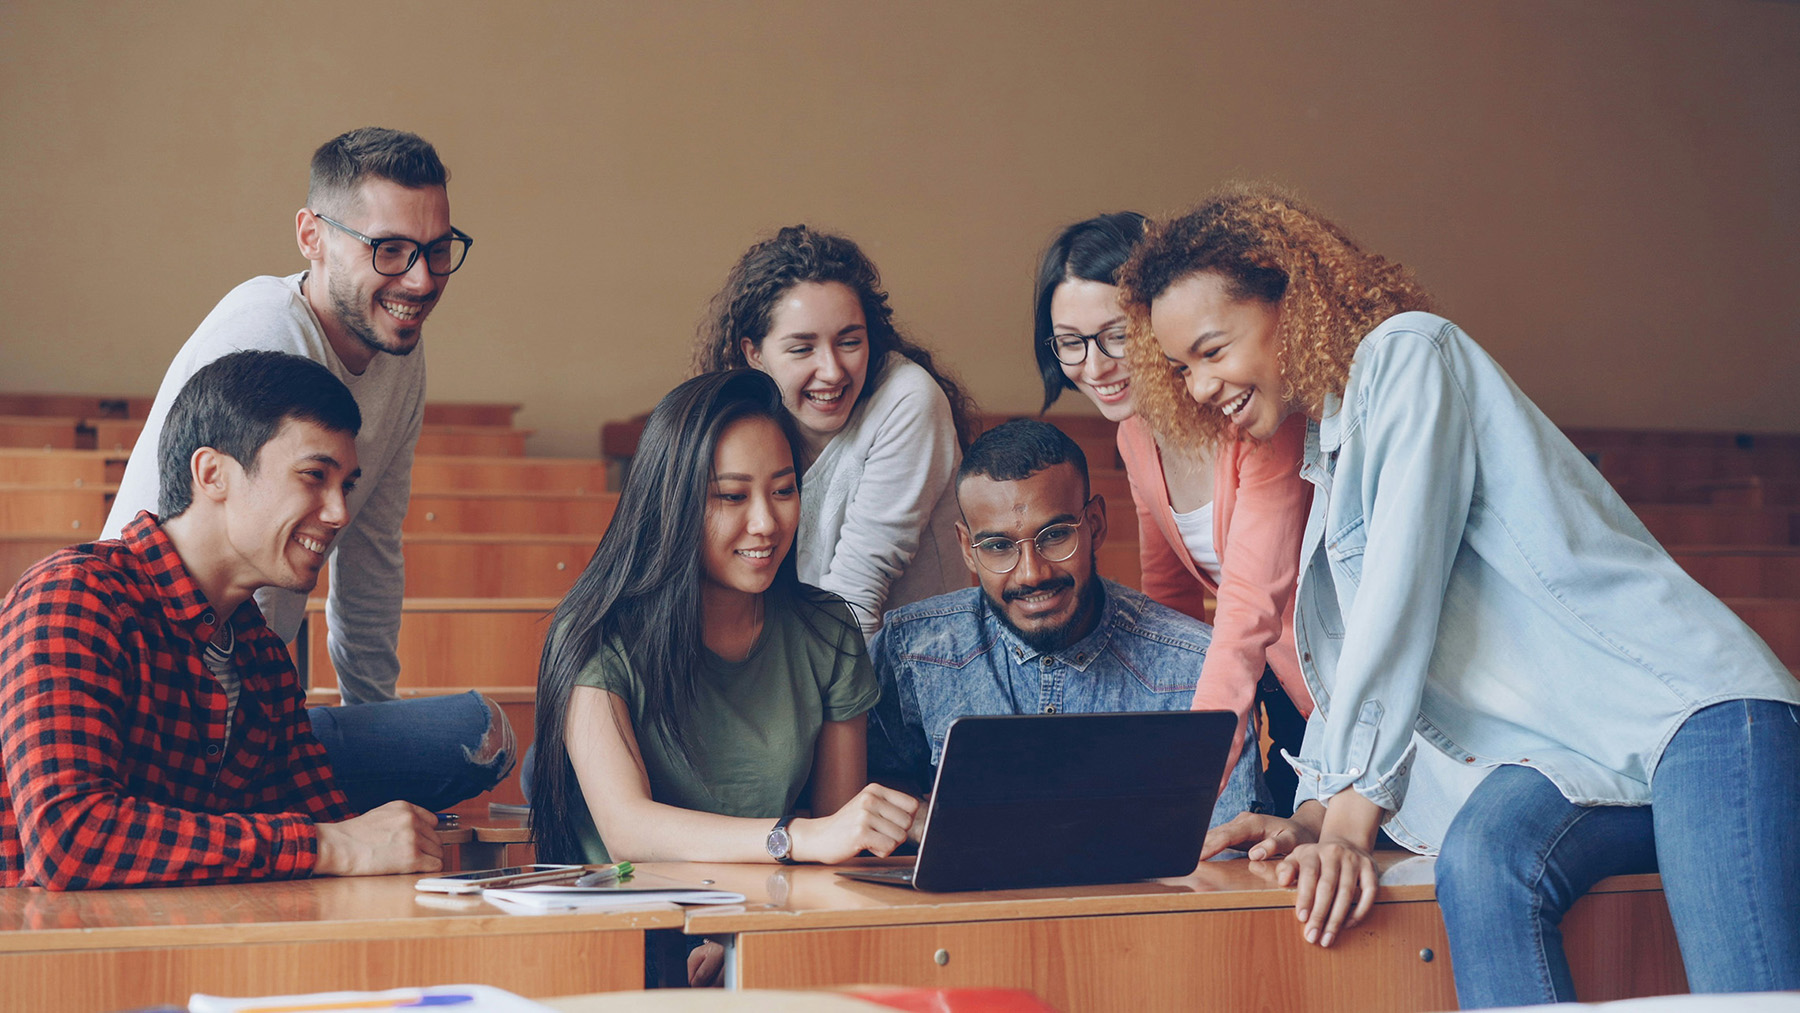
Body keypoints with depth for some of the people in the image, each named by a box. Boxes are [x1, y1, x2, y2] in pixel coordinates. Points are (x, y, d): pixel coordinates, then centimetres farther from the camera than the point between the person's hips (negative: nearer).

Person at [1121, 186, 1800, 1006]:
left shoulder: (1404, 352, 1)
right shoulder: (1325, 462, 28)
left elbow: (1402, 595, -9)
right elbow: (1351, 668, 26)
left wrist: (1354, 814, -13)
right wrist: (1315, 815, 8)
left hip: (1684, 705, -7)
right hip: (1569, 764, 7)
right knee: (1481, 859, -29)